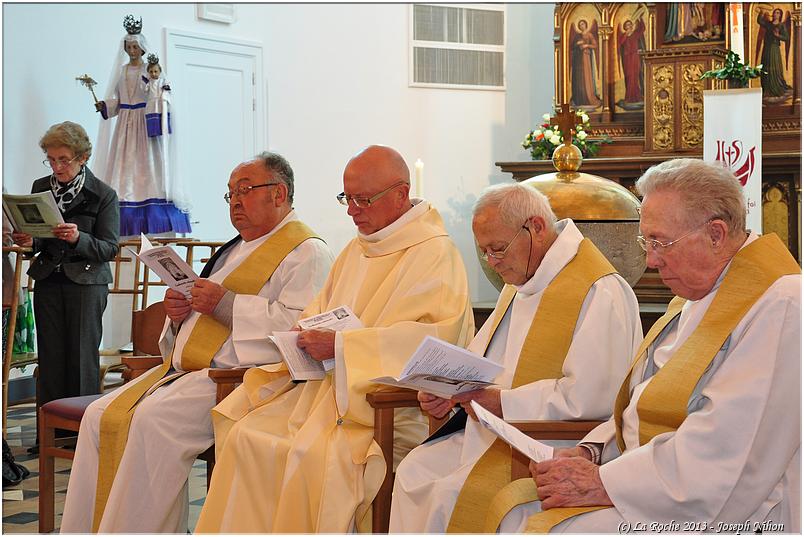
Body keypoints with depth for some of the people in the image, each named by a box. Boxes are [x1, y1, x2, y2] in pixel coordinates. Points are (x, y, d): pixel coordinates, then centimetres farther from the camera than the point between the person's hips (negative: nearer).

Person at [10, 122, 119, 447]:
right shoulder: (40, 188, 8)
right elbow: (34, 236, 17)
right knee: (50, 355, 3)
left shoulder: (103, 195, -5)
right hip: (48, 281, 4)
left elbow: (109, 248, -7)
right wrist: (27, 240, -6)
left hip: (87, 281, -4)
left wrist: (78, 238, -24)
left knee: (82, 353, -3)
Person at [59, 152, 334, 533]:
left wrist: (226, 303, -19)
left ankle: (126, 529, -20)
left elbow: (299, 323, -20)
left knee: (155, 417, -30)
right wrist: (179, 313, 9)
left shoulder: (305, 252, -3)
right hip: (189, 367, 10)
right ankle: (84, 530, -5)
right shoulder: (235, 250, 26)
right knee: (100, 415, -6)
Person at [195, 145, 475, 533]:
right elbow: (321, 311, 29)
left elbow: (437, 335, -21)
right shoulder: (357, 249, 20)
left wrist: (341, 345, -22)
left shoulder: (434, 253, -8)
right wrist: (308, 333, 2)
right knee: (246, 435, -10)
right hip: (327, 385, 8)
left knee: (316, 455, -31)